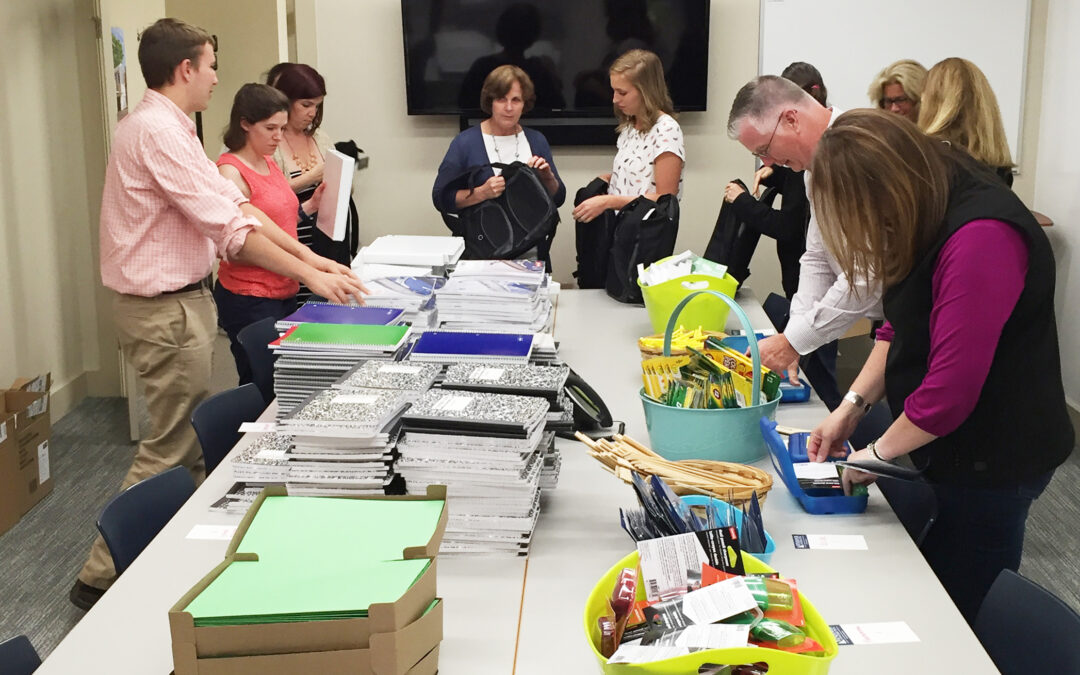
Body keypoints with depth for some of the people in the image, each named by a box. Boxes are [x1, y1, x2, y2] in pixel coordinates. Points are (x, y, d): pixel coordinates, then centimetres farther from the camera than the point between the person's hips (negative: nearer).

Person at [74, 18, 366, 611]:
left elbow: (231, 202, 11)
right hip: (165, 309, -10)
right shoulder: (158, 132, -20)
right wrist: (310, 276, -20)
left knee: (197, 435, 16)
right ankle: (101, 579, 7)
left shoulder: (167, 127, 13)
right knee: (169, 449, -2)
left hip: (182, 300, 10)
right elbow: (228, 225, -24)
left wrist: (311, 259, 6)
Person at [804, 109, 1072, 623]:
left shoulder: (982, 237, -28)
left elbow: (951, 388, -28)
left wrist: (878, 452, -13)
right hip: (950, 451, 9)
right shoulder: (931, 219, 4)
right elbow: (900, 327, 14)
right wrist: (851, 407, 4)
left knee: (960, 613, 3)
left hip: (992, 463, -9)